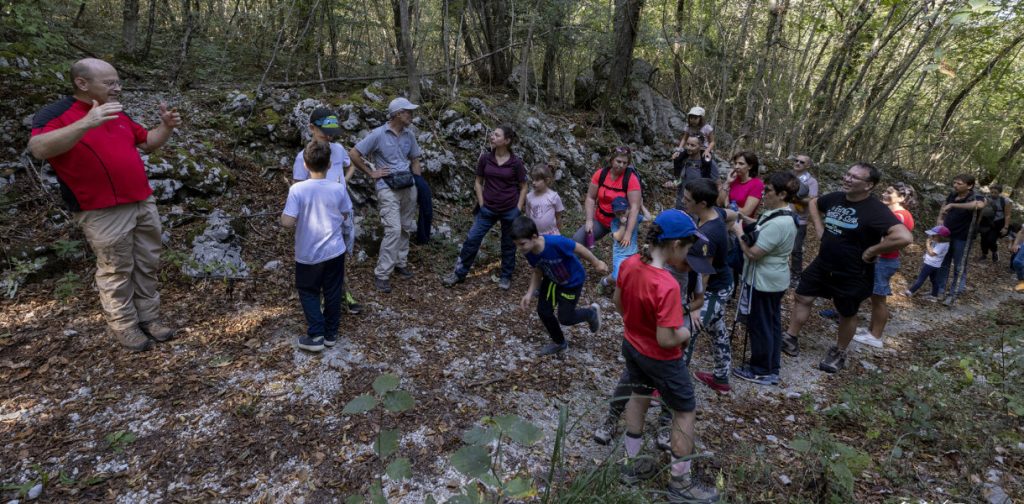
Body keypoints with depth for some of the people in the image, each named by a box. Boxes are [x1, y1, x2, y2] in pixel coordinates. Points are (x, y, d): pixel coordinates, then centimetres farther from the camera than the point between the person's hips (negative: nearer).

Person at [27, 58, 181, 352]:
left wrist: (167, 127, 0)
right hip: (104, 213, -7)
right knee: (116, 272, 3)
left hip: (144, 203, 7)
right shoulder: (55, 114, -9)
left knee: (148, 266, 12)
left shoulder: (118, 114, 13)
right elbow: (39, 149, -26)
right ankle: (124, 327, 16)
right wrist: (86, 123, -39)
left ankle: (149, 317, 24)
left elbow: (147, 143, 21)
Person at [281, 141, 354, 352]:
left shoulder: (297, 189, -17)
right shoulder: (338, 188, -10)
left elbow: (288, 222, -18)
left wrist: (283, 214, 3)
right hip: (334, 251, 2)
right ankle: (331, 333, 26)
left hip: (308, 254, -2)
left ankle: (316, 335, 11)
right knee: (333, 293, 15)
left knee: (308, 292, 15)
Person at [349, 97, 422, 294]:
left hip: (408, 186, 6)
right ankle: (381, 274, -4)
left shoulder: (409, 135, 7)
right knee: (393, 229, -13)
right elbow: (353, 154, -7)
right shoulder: (378, 134, -10)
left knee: (406, 227, 13)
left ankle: (401, 263, 30)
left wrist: (419, 182, 10)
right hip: (387, 188, -6)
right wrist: (371, 173, -5)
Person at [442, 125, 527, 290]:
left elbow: (523, 187, 0)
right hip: (488, 209, 2)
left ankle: (506, 277, 28)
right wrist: (481, 203, -1)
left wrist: (518, 209, -6)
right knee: (472, 239, 2)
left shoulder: (516, 162, -9)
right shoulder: (485, 158, -3)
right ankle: (459, 273, 15)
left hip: (510, 210, -2)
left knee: (508, 245, 11)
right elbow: (478, 182, 7)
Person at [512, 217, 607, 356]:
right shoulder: (529, 252, -21)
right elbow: (538, 273, -3)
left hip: (572, 281, -5)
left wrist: (597, 263, -9)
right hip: (552, 279, 6)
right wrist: (529, 294, -13)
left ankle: (592, 312, 33)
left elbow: (579, 249, -24)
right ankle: (559, 343, 34)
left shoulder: (556, 242, -41)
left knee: (565, 318, 1)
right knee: (543, 311, 8)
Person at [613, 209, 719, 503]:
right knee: (685, 411, 15)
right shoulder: (667, 286, -35)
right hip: (659, 358, -7)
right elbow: (666, 340, -30)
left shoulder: (628, 265, -13)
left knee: (639, 396, 28)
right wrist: (685, 333, -10)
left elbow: (617, 302, 3)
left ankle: (631, 465, 44)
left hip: (631, 345, 7)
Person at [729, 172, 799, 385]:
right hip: (775, 279, 10)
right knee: (772, 324, 18)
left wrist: (740, 233, -13)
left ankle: (761, 371, 19)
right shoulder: (785, 216, 6)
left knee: (760, 326, 4)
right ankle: (772, 369, 32)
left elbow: (753, 253, -25)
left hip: (764, 282, -10)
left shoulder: (777, 224, -27)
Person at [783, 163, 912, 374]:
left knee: (847, 314, 13)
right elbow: (814, 203, 19)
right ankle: (791, 340, 23)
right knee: (802, 298, 9)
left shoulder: (876, 211, -24)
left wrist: (871, 251, -25)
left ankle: (839, 353, 34)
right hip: (822, 264, 6)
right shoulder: (835, 198, -4)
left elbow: (904, 237, -36)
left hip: (852, 275, -6)